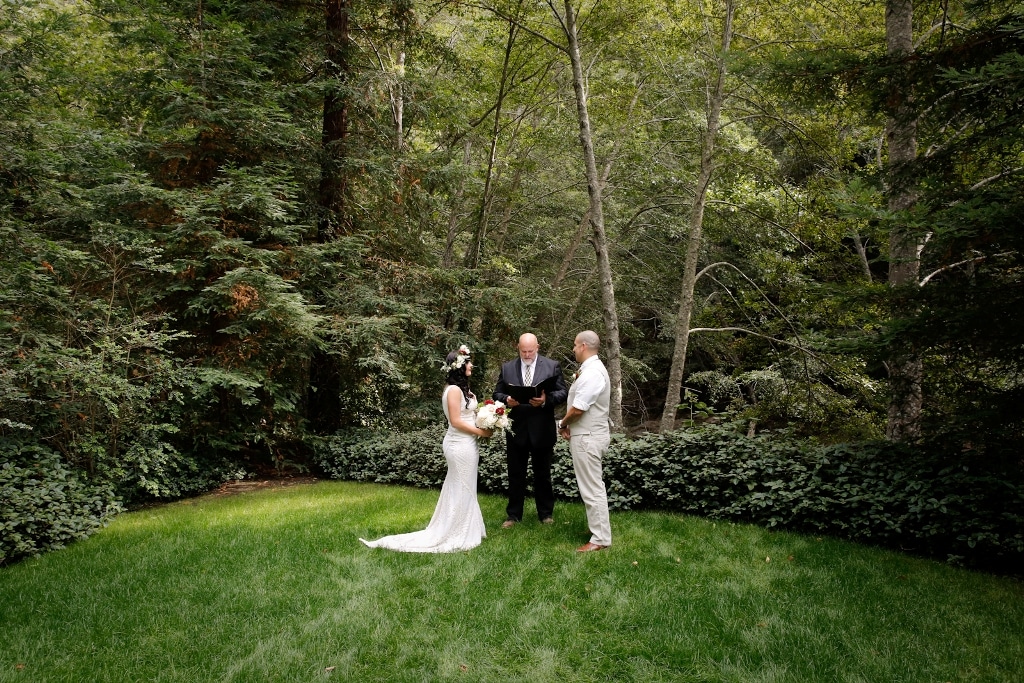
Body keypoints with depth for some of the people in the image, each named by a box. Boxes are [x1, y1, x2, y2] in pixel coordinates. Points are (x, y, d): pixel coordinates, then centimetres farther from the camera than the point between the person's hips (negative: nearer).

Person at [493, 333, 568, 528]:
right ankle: (513, 515, 20)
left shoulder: (552, 366, -1)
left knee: (543, 474, 12)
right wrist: (506, 400, -16)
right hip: (516, 429, 1)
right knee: (515, 474, 9)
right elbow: (497, 393, 6)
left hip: (542, 430, -1)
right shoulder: (507, 368, 4)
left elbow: (563, 392, -4)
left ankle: (546, 513, 26)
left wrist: (546, 400, -23)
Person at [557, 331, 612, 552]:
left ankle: (600, 538, 3)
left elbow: (577, 409, -23)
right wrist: (568, 425, 3)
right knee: (593, 486, 18)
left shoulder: (591, 373, -21)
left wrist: (562, 425, -5)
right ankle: (599, 528, 28)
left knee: (592, 488, -4)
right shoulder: (593, 368, 12)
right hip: (590, 434, 11)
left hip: (587, 437, -11)